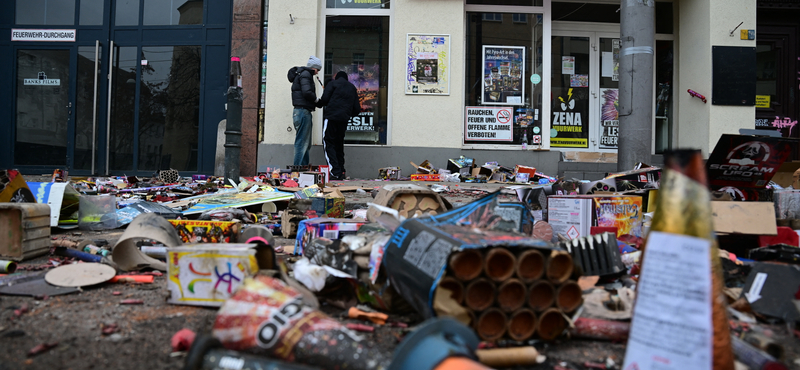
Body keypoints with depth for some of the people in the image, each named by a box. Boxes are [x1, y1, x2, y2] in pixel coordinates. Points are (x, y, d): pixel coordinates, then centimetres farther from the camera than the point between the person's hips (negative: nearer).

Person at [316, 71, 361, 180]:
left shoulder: (332, 83, 7)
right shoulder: (352, 88, 21)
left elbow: (325, 99, -6)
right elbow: (357, 109, 15)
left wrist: (318, 104, 15)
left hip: (331, 117, -5)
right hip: (344, 120, 5)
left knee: (328, 144, -3)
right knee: (339, 145, 16)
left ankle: (335, 173, -15)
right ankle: (341, 173, 15)